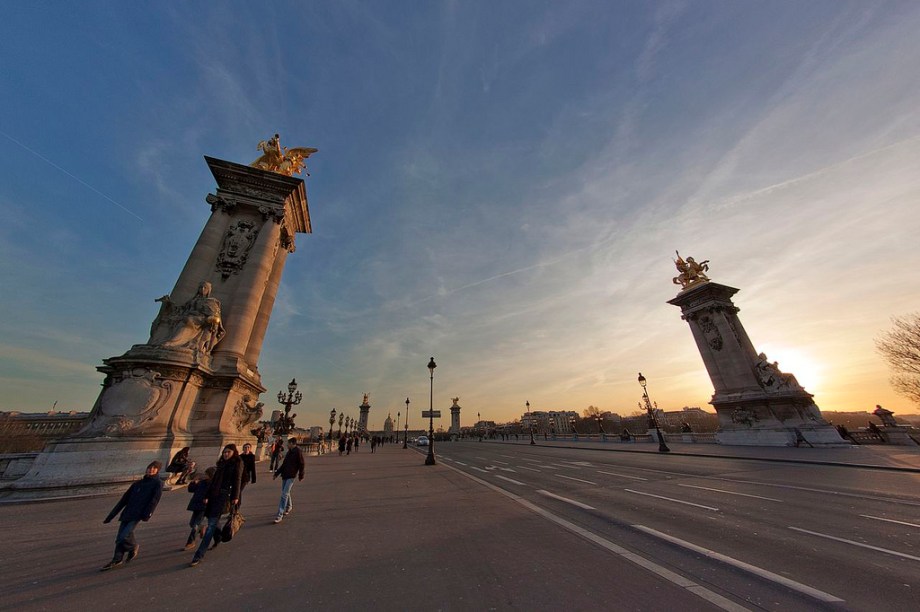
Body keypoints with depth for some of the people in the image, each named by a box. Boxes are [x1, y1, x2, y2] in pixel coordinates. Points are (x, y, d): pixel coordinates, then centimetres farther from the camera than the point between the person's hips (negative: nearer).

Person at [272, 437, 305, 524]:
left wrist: (300, 475, -10)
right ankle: (289, 506, 39)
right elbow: (283, 465, 21)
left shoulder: (298, 452, -12)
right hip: (285, 475, 8)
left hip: (291, 476, -8)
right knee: (285, 493, 17)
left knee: (284, 494, -10)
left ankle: (280, 515, -3)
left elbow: (301, 464, -11)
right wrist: (276, 474, 17)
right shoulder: (289, 452, 13)